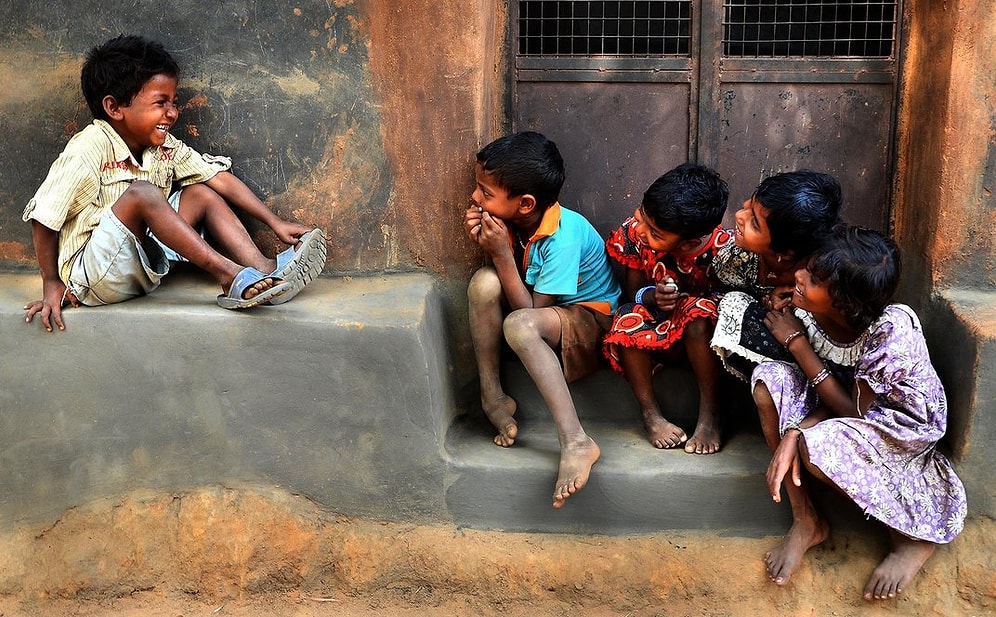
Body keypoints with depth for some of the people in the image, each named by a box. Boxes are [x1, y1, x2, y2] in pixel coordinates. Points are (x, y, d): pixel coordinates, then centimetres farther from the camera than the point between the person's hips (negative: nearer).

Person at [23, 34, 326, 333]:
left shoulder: (165, 146, 0)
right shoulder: (91, 148, -19)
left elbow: (220, 179, 1)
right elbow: (44, 217, -17)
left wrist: (275, 223, -6)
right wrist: (52, 284, -11)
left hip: (142, 269, 7)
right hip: (91, 275, -7)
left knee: (201, 193, -1)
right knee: (142, 193, -29)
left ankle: (264, 272, -17)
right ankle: (230, 276, -28)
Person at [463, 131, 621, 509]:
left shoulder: (564, 237, -28)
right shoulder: (512, 221, -8)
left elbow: (531, 311, -26)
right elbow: (501, 277, 1)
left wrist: (502, 254, -31)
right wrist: (485, 245, -17)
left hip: (591, 320, -7)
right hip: (542, 311, 7)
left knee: (519, 325, -39)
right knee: (483, 282, -23)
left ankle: (575, 442, -41)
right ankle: (492, 397, -12)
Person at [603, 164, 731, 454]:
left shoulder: (725, 248, -25)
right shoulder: (635, 231, -17)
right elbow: (632, 291, -5)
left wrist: (685, 300, -27)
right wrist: (653, 297, -29)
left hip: (704, 333, -2)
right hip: (659, 327, 3)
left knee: (699, 312, -36)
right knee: (629, 319, -29)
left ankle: (710, 415, -21)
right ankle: (651, 415, -14)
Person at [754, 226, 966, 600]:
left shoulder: (891, 329, -33)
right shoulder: (809, 311, -16)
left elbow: (853, 409, -23)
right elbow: (832, 392, -7)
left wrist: (797, 343, -23)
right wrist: (793, 432, -27)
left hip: (906, 421, -6)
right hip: (850, 399, 6)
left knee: (816, 447, -33)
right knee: (768, 379, -18)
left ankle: (914, 536, -5)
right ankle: (805, 521, -9)